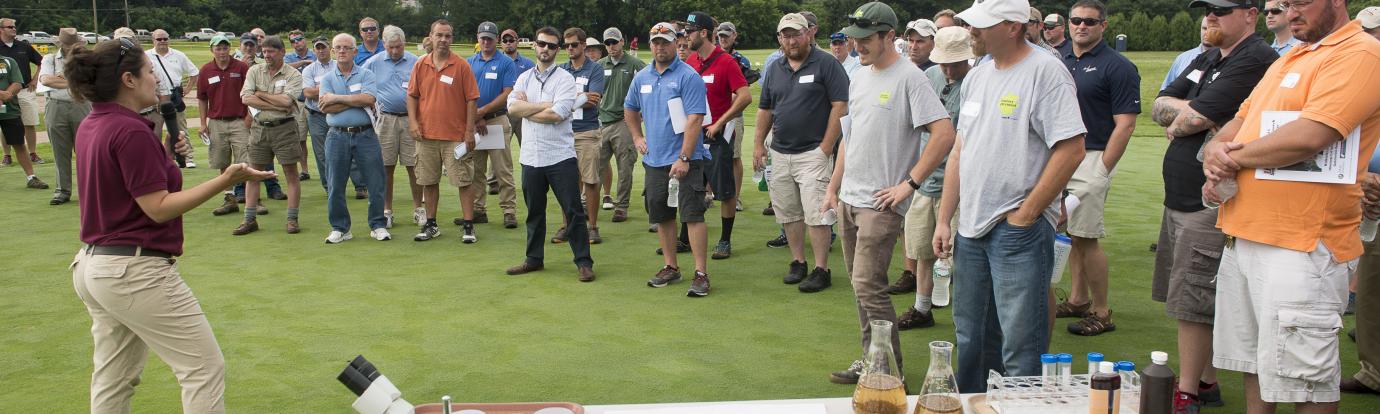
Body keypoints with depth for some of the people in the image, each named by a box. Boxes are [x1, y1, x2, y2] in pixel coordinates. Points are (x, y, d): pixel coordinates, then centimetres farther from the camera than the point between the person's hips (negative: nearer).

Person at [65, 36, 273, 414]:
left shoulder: (91, 126, 9)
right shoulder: (131, 131, -18)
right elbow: (159, 208, -18)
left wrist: (165, 155, 13)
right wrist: (225, 181, -21)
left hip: (93, 266, 10)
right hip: (136, 271, -10)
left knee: (113, 380, 16)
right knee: (204, 367, -1)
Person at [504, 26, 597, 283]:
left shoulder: (565, 78, -3)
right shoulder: (524, 78, 12)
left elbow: (557, 115, -17)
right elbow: (512, 107, -5)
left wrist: (526, 109, -6)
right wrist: (545, 105, -12)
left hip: (561, 156, -5)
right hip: (531, 156, 5)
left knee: (573, 211, -3)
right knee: (534, 211, 14)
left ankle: (583, 262, 4)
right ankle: (534, 259, 26)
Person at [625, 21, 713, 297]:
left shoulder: (688, 76, -11)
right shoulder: (642, 78, 10)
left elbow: (695, 119, -17)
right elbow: (630, 109, 28)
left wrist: (683, 158, -21)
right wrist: (637, 137, 16)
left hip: (685, 160, -7)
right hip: (654, 159, 7)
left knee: (693, 215, -9)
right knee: (661, 216, 12)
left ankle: (701, 274, -7)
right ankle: (670, 267, 24)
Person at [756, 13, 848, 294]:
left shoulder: (826, 64, -6)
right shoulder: (774, 69, 13)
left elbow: (840, 105, -10)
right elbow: (764, 109, 20)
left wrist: (826, 147, -14)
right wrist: (758, 144, 12)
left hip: (813, 152, -6)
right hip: (780, 153, 6)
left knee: (815, 213, -8)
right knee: (787, 212, 11)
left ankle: (821, 269, -1)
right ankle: (798, 262, 24)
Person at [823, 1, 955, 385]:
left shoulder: (909, 77, -12)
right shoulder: (859, 78, 14)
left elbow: (944, 134, -18)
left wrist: (908, 184, -18)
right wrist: (833, 187, 19)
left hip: (881, 203, -8)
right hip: (849, 199, 8)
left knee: (869, 286, -11)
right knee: (860, 285, 13)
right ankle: (870, 360, 23)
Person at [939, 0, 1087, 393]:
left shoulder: (1045, 71, -11)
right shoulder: (977, 76, 13)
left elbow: (1071, 150, -18)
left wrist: (1024, 216, -15)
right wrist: (944, 219, 13)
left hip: (1019, 230, -8)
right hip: (971, 229, 8)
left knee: (1020, 351, -3)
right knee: (970, 341, 18)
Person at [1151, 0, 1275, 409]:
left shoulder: (1256, 60, -14)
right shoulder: (1205, 61, 17)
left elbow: (1196, 119, -21)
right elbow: (1160, 106, 11)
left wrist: (1176, 124, 0)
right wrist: (1189, 110, -9)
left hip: (1211, 204, -9)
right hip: (1180, 199, 10)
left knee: (1191, 304, -5)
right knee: (1197, 303, 16)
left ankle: (1188, 394, 5)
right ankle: (1207, 383, 27)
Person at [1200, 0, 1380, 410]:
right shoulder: (1287, 60, 20)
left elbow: (1309, 137, -23)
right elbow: (1240, 122, 21)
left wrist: (1234, 156, -9)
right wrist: (1216, 149, -3)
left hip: (1300, 246, -9)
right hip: (1245, 235, 9)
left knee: (1306, 379, -1)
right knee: (1254, 361, 17)